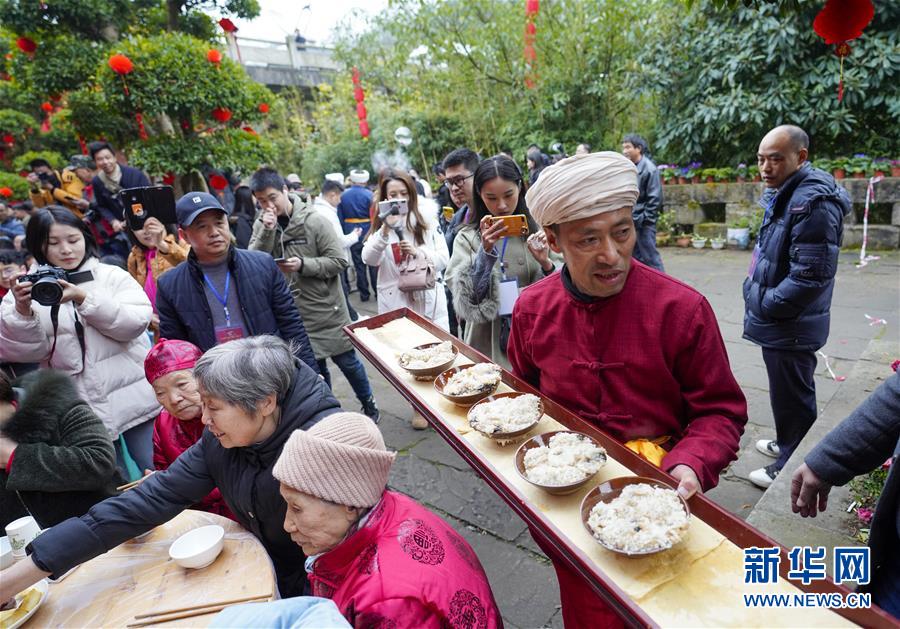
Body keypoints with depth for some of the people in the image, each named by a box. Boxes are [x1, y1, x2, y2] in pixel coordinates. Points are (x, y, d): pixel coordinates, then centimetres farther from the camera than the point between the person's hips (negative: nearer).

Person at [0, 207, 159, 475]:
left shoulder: (112, 276, 1)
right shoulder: (28, 288, 5)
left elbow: (136, 322, -12)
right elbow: (22, 351, -3)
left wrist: (83, 298, -20)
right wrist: (22, 310, -20)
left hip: (135, 401, -1)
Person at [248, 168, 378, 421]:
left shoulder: (314, 220, -11)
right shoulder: (261, 225, 2)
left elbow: (339, 261, -11)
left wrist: (303, 264, -23)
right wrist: (267, 231, -19)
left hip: (326, 308, -3)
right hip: (294, 313, 3)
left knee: (346, 360, 9)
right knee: (314, 367, 15)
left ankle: (369, 404, 32)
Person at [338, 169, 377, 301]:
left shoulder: (343, 195, 1)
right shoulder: (368, 195, -9)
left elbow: (340, 217, 1)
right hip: (368, 232, -2)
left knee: (359, 265, 9)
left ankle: (364, 293, 13)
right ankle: (378, 291, 10)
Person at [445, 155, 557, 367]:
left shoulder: (537, 231, -2)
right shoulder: (468, 238, -4)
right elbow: (466, 298, -13)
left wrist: (546, 264, -19)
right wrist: (486, 251, -23)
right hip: (488, 346, -1)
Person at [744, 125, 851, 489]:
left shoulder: (813, 202, -22)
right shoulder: (784, 195, 10)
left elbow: (810, 276, -26)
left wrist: (763, 305, -16)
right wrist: (759, 301, 11)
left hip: (792, 327, -10)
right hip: (778, 322, 10)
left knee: (791, 397, 5)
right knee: (787, 393, 24)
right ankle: (786, 445, 42)